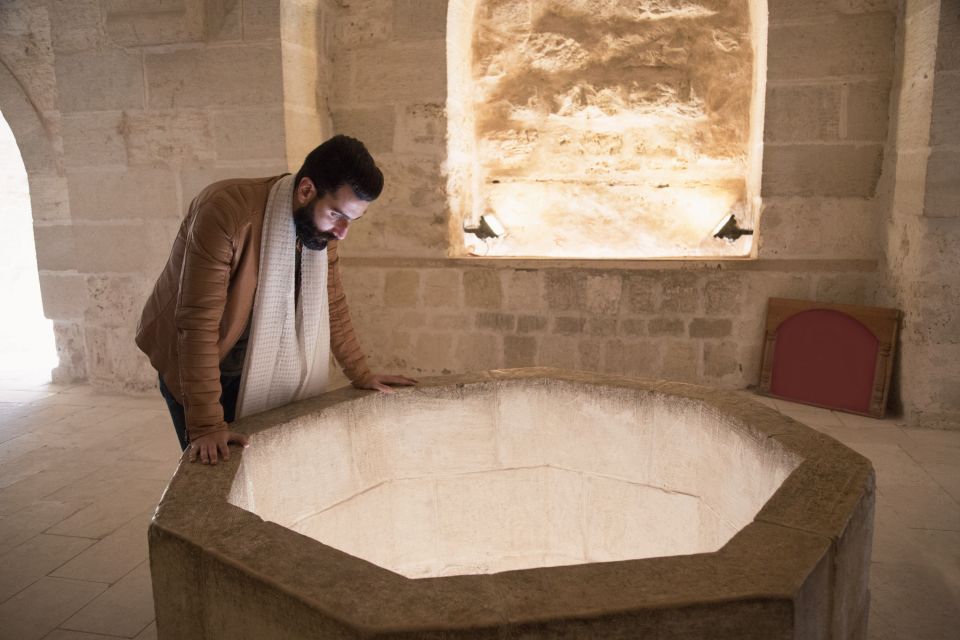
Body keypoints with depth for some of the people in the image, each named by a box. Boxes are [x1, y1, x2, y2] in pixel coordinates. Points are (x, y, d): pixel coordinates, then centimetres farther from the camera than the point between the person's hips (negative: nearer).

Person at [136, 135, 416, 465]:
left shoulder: (321, 224, -10)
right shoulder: (226, 213, -31)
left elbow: (332, 303, 4)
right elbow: (198, 321, -32)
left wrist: (361, 375, 4)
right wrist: (206, 426, -33)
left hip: (255, 366, 5)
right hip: (191, 362, -5)